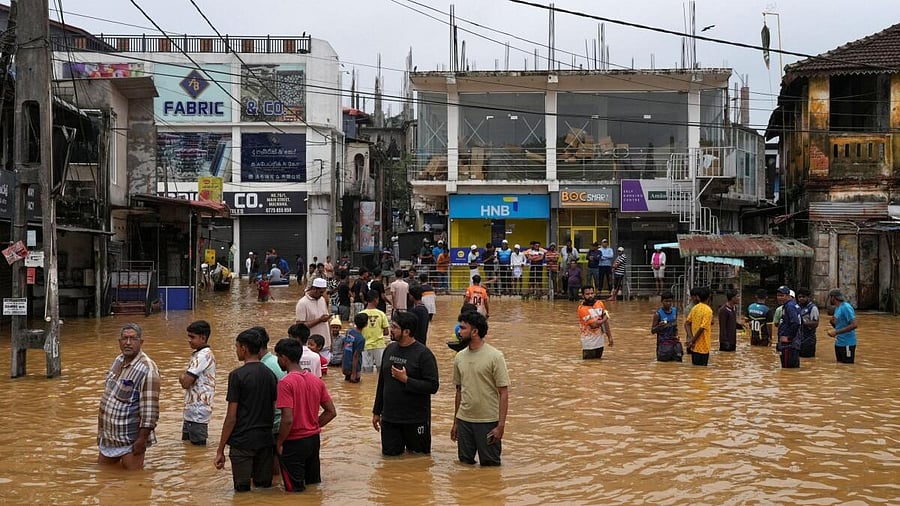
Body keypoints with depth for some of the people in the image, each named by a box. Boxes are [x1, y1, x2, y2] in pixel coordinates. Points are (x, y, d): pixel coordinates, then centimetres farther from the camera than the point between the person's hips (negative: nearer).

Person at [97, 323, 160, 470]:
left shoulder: (147, 369, -21)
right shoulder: (118, 361, 7)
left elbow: (150, 410, -23)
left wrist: (142, 439, -24)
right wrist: (100, 429, 20)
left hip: (130, 441, -8)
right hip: (108, 436, 8)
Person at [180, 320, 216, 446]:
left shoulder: (203, 356, -18)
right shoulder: (199, 354, 14)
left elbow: (186, 383, -21)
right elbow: (188, 381, 17)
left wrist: (182, 377, -1)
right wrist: (185, 377, -3)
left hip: (198, 411, -10)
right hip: (192, 411, 10)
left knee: (198, 445, -3)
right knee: (187, 442, 17)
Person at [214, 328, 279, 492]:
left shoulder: (237, 375, -10)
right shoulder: (270, 374, 8)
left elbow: (231, 417, -11)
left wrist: (220, 450, -5)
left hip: (242, 442, -5)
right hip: (266, 440, 5)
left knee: (243, 490, 4)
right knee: (264, 487, 12)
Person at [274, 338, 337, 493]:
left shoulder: (286, 383, -18)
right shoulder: (316, 381, 3)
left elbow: (288, 419, -24)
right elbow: (331, 412, 6)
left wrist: (279, 442, -10)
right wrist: (313, 426, 10)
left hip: (294, 443, -7)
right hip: (314, 439, 7)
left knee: (295, 490, 7)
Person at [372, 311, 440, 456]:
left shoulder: (423, 354, -14)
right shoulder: (390, 349, 5)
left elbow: (433, 386, -19)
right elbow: (381, 383, 13)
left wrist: (406, 380, -23)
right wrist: (377, 411, 14)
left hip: (415, 420, -5)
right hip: (389, 418, 5)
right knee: (390, 454, 9)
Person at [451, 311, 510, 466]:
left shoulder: (495, 357, -11)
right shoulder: (459, 357, 6)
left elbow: (504, 393, -11)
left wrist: (501, 425, -16)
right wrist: (455, 422, 16)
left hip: (488, 421, -5)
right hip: (464, 420, 5)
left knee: (490, 464, 3)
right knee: (465, 463, 11)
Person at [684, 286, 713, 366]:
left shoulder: (695, 308, 5)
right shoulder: (708, 310, -13)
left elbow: (687, 323, 4)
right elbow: (702, 328, -19)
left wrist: (690, 338, -4)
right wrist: (692, 341, -10)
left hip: (695, 346, 6)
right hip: (703, 346, -6)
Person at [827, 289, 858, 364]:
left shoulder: (846, 307, -15)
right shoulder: (837, 308, 13)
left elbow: (854, 325, -23)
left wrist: (836, 332, -24)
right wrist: (833, 323, -1)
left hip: (847, 343, -9)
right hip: (838, 343, 9)